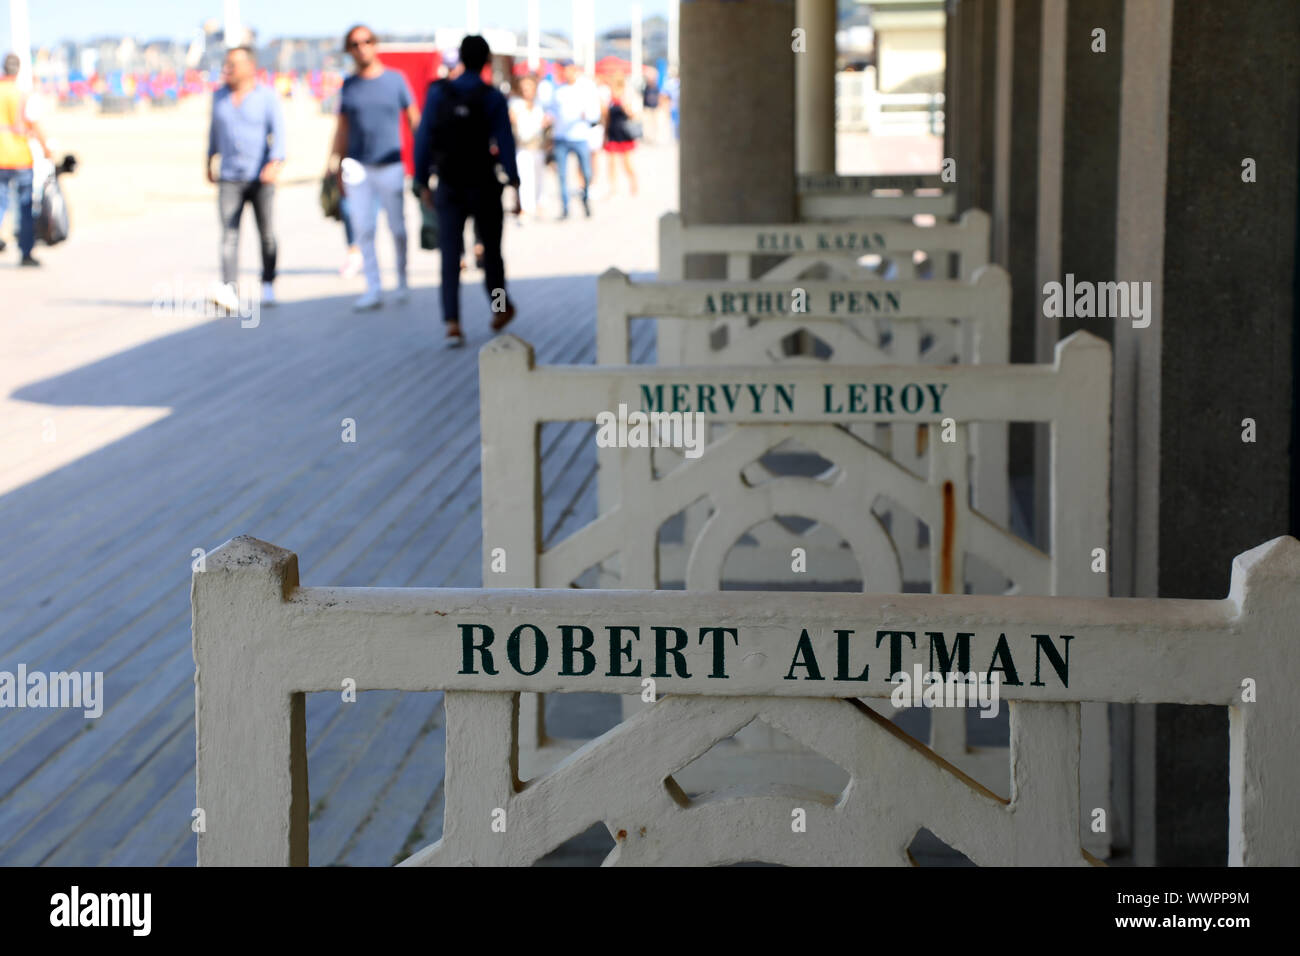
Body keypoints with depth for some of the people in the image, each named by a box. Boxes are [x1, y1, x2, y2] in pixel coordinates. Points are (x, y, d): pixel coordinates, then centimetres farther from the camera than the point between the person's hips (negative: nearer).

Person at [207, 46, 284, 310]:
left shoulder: (267, 96, -4)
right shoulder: (219, 96, 8)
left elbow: (278, 132, -13)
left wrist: (275, 162, -28)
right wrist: (209, 162, 24)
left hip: (260, 177, -2)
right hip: (229, 178, 2)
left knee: (266, 234, 6)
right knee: (229, 234, -12)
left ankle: (267, 285, 26)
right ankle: (230, 292, -23)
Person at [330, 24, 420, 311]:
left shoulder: (395, 80, 3)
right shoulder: (349, 85, 8)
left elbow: (414, 120, 7)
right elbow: (342, 129, 14)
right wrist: (336, 165, 10)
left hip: (390, 166, -2)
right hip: (358, 168, 2)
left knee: (397, 228, 4)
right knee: (363, 229, -3)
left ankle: (402, 282, 22)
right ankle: (373, 290, 0)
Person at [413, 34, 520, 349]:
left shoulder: (438, 93, -2)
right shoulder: (493, 98, -7)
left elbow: (423, 139, -1)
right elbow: (505, 143, -13)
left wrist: (422, 183, 7)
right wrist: (515, 187, -13)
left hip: (449, 188, 1)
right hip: (484, 187, -1)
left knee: (450, 256, -2)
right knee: (490, 250, 17)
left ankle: (452, 323, -15)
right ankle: (500, 308, 33)